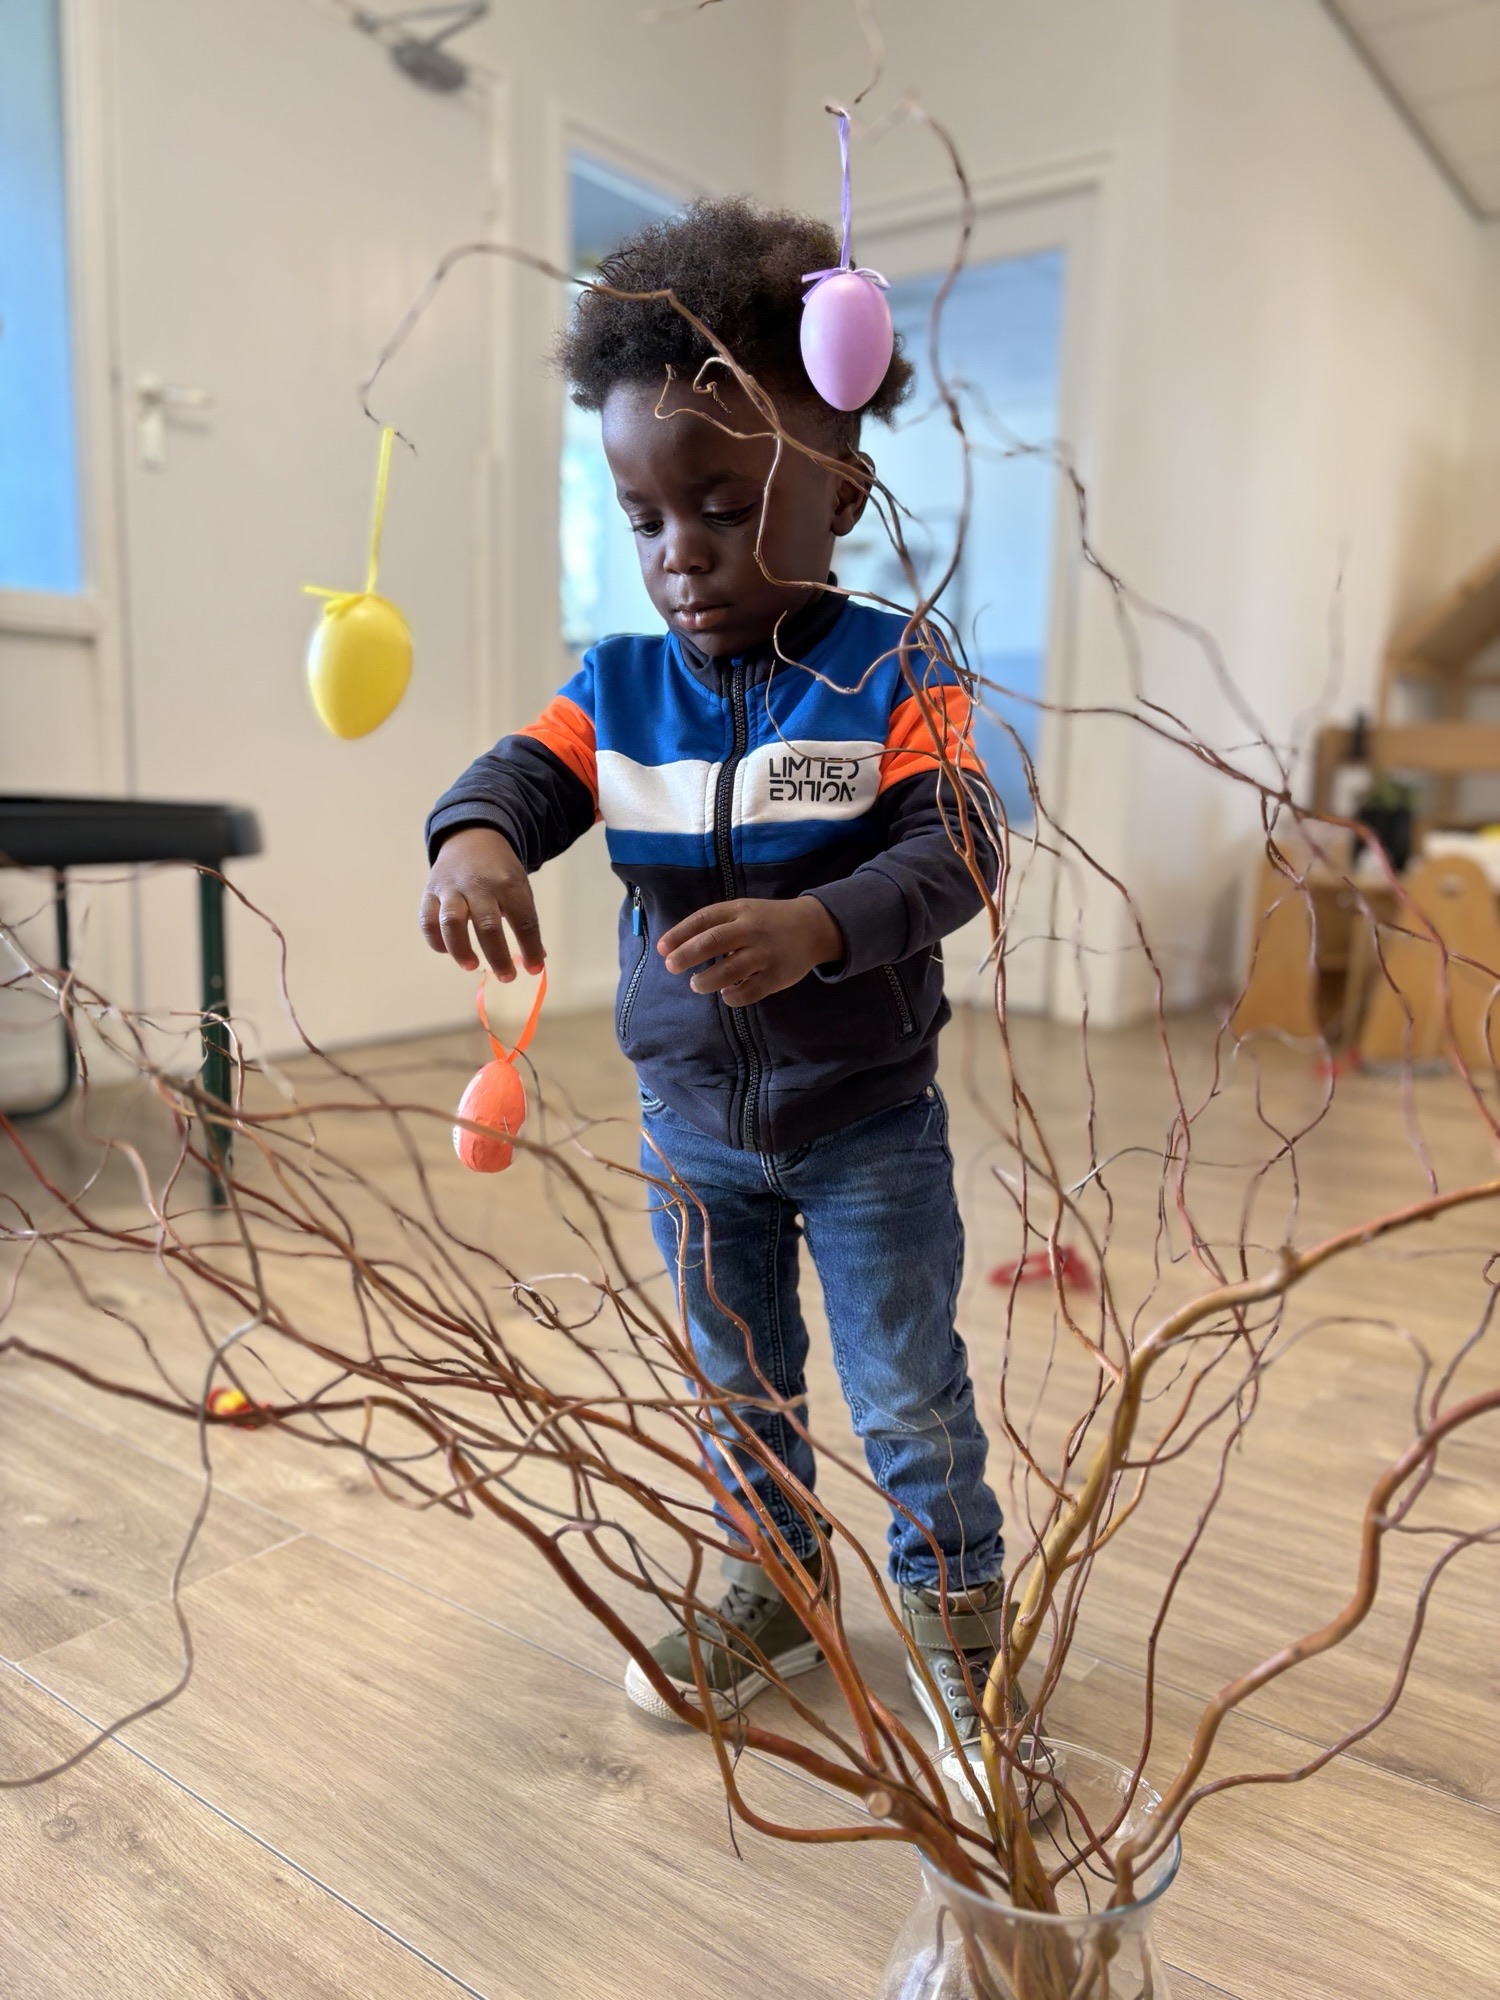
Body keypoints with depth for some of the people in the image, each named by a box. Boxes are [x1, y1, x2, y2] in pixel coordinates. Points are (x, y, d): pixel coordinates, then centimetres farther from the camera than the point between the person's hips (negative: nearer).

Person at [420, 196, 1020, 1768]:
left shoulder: (898, 680, -12)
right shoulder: (621, 688, 0)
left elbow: (949, 853, -21)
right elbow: (524, 772, -13)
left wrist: (816, 926, -40)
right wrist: (476, 837, -37)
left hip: (866, 1118, -4)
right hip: (691, 1120, 4)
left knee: (908, 1397, 7)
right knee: (736, 1386, 20)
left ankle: (955, 1613, 30)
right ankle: (771, 1593, 43)